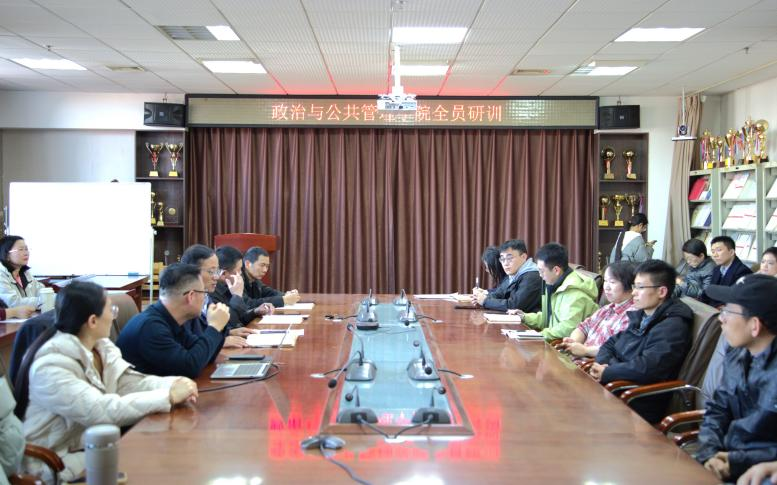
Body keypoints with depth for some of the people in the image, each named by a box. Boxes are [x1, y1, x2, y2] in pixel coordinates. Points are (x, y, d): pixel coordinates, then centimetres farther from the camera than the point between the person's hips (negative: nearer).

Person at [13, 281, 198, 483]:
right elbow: (101, 412, -33)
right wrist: (169, 396, -32)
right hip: (55, 462, -8)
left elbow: (129, 382, -3)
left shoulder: (101, 347, 2)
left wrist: (173, 384, -23)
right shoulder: (51, 366, -26)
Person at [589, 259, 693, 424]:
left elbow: (648, 367, -27)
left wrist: (606, 373, -18)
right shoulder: (640, 316, 15)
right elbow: (611, 344, 18)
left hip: (641, 404, -8)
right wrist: (602, 364, -5)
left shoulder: (673, 326, -14)